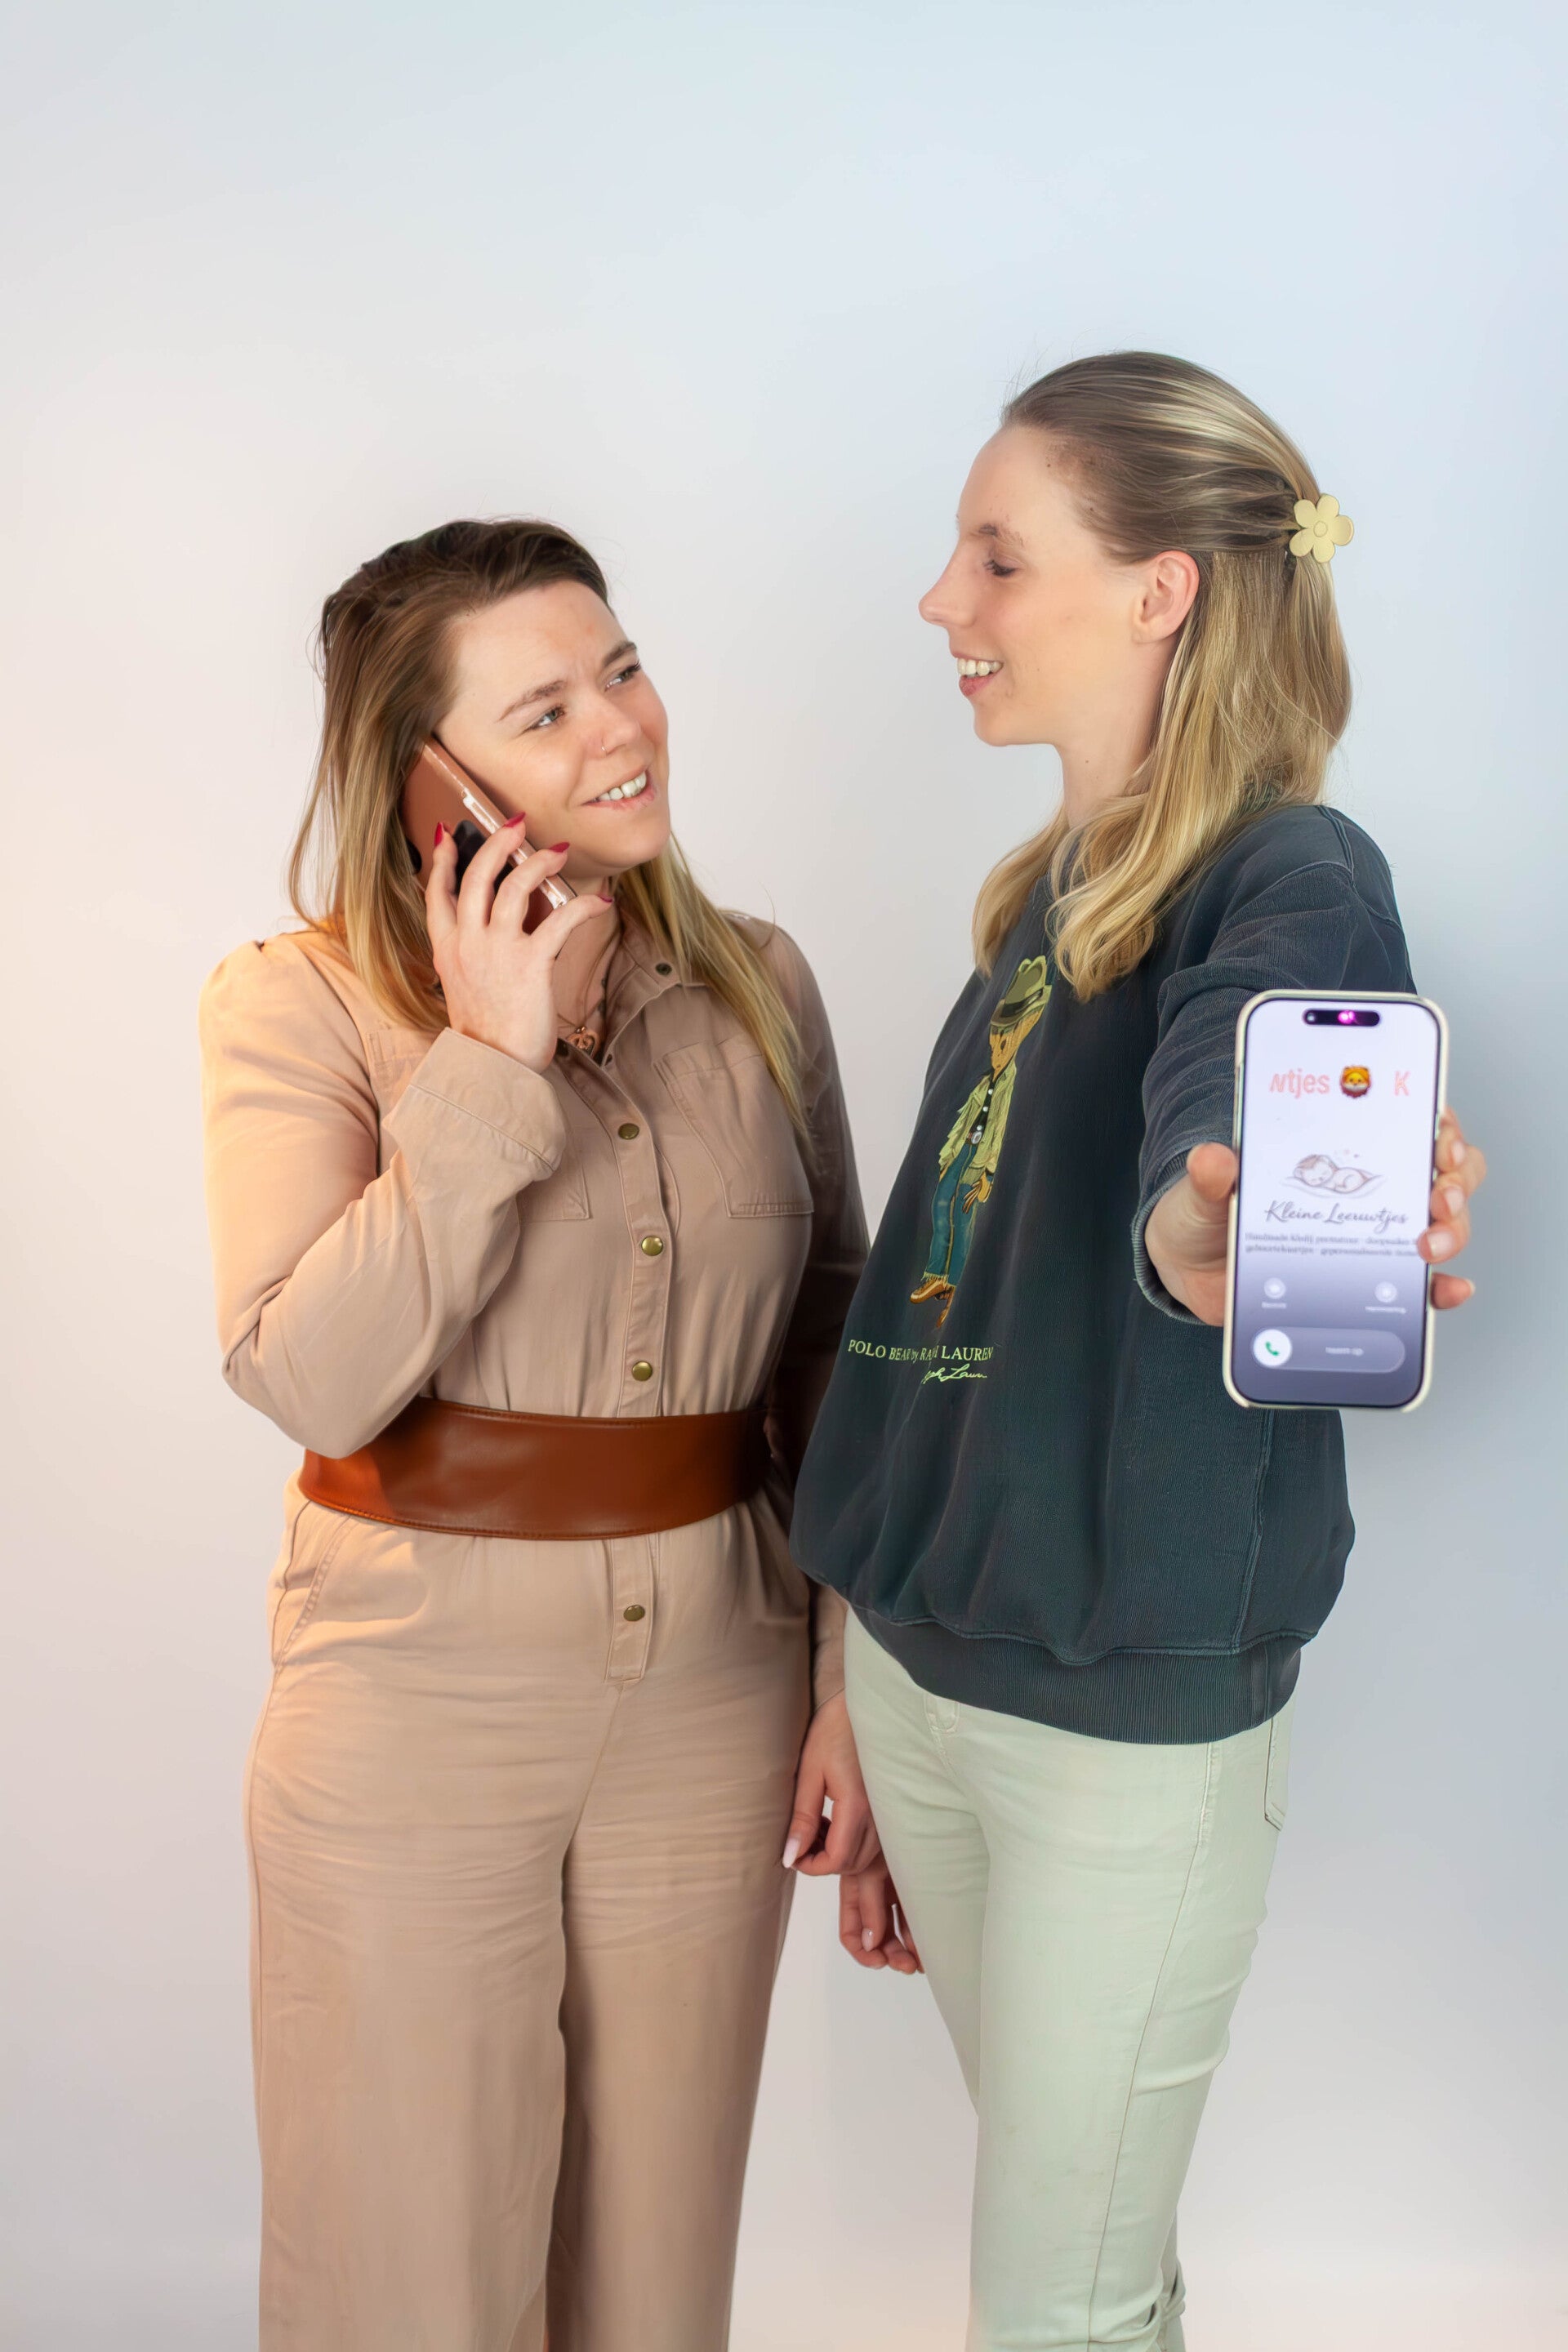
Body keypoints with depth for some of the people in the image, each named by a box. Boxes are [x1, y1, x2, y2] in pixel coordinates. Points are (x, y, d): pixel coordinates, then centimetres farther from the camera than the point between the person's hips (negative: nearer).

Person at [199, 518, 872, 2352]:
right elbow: (307, 1379, -21)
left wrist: (856, 1680, 3)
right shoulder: (297, 1005, -8)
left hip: (714, 1686, 3)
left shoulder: (755, 987, 2)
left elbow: (835, 1361, 7)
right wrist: (494, 1065, -22)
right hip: (415, 1698, -2)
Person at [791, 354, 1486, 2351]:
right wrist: (882, 1718, 16)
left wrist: (1227, 1232, -62)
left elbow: (1208, 1163, -37)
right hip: (922, 1675, 7)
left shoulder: (1293, 886, -15)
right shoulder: (1042, 902, 9)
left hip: (1131, 1721, -7)